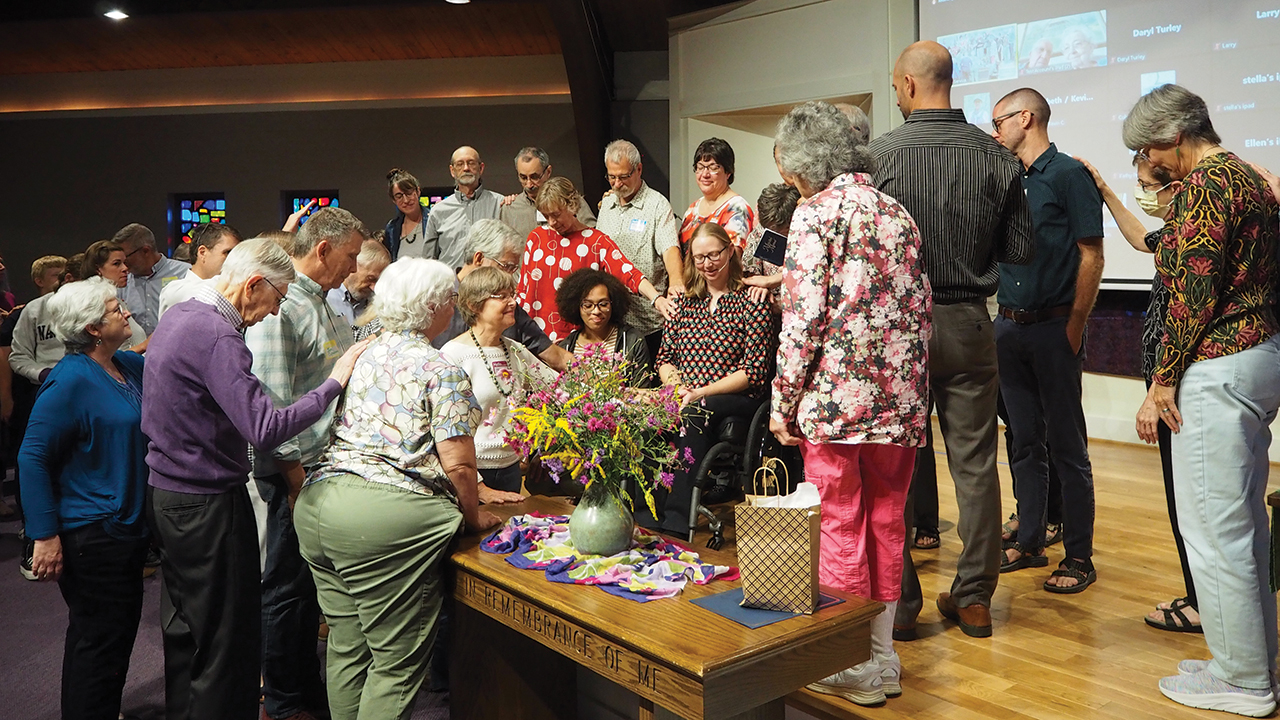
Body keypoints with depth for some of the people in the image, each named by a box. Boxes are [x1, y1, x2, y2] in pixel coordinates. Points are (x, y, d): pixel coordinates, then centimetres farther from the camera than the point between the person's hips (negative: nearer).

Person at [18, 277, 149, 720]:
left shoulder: (130, 366, 5)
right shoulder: (70, 381, -18)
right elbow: (32, 457, -18)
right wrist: (45, 536, -19)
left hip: (127, 525, 9)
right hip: (90, 532, -9)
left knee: (121, 629, 20)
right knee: (99, 638, 2)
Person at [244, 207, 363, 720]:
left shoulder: (323, 306, 15)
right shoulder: (279, 307, -17)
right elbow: (268, 400, -22)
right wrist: (294, 473, -18)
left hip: (326, 464, 10)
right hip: (295, 469, -10)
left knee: (313, 582, 19)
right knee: (289, 586, 3)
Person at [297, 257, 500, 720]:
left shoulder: (363, 355, 15)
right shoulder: (443, 371, -7)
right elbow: (458, 466, -10)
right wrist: (472, 516, 6)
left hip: (317, 503, 8)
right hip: (387, 515, -8)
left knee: (347, 646, 17)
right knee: (395, 663, 3)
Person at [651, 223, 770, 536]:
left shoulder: (751, 301, 0)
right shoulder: (685, 301, 17)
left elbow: (754, 371, -7)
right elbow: (665, 357, 16)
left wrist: (700, 393, -16)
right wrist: (676, 387, -7)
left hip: (736, 399, -4)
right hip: (685, 398, 4)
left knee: (693, 416, -36)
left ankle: (676, 516, -33)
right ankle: (647, 508, -30)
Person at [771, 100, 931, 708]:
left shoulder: (817, 212, -6)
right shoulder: (897, 212, 15)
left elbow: (803, 316, -13)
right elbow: (920, 309, 14)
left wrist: (783, 400, -6)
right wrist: (911, 391, 19)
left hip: (837, 394, -7)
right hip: (901, 397, 7)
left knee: (839, 527, 3)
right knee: (885, 524, 13)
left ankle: (853, 665, 13)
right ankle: (883, 654, 24)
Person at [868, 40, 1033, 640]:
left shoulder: (881, 152, -8)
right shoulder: (998, 157, 0)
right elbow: (1019, 249, 4)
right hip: (970, 325, 3)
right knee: (975, 464, 11)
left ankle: (898, 602, 13)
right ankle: (974, 597, 19)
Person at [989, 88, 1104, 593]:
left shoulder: (1069, 175, -5)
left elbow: (1091, 256, -8)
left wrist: (1074, 327, -13)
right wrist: (1004, 317, 7)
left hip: (1053, 327, -6)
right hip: (1009, 327, 7)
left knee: (1067, 446, -1)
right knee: (1024, 443, 12)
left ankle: (1078, 558, 8)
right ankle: (1029, 544, 22)